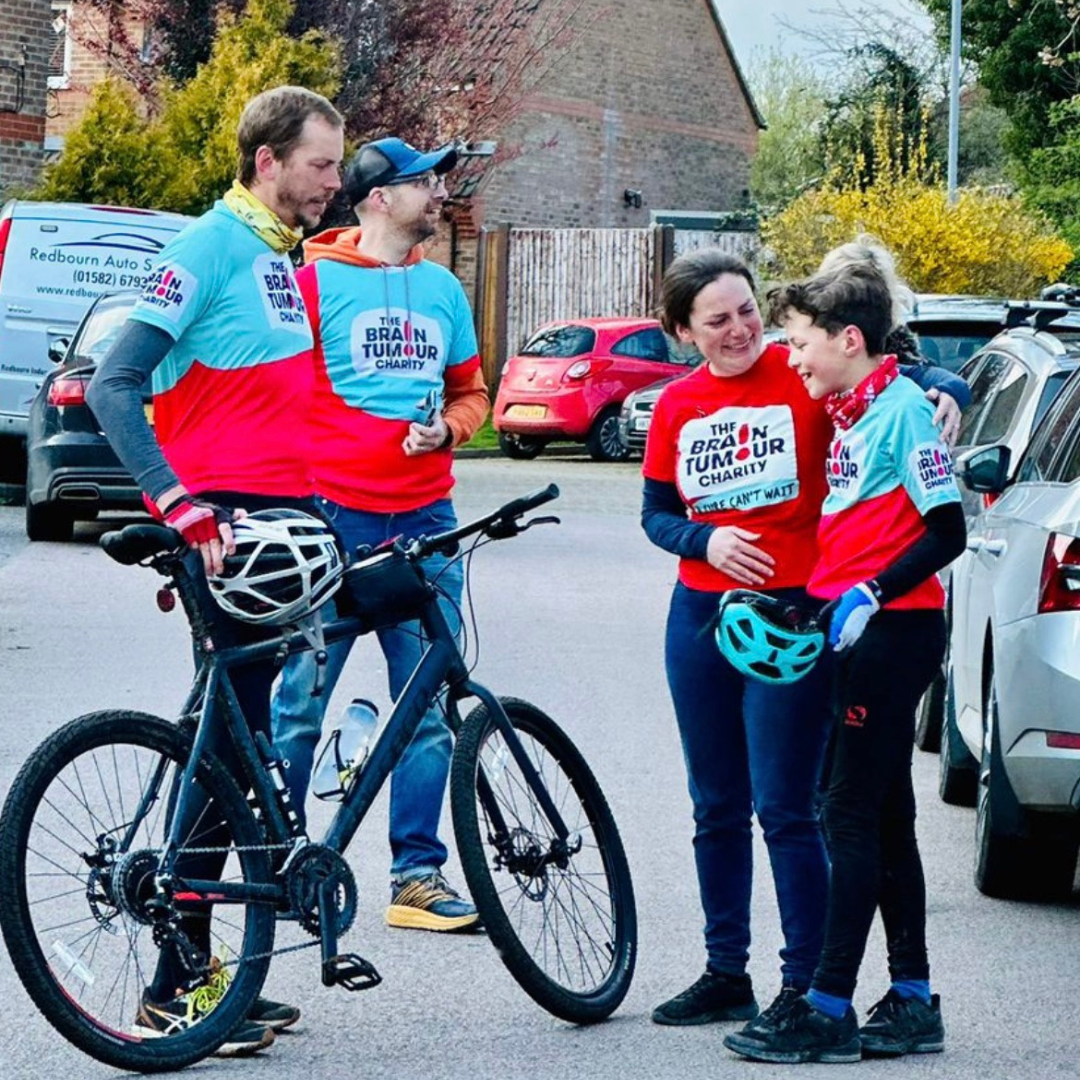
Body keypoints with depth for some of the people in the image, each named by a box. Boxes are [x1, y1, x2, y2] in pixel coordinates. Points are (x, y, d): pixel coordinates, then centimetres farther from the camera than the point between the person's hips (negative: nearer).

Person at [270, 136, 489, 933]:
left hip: (425, 519, 5)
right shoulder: (315, 278, -2)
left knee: (429, 706, 4)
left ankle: (419, 873, 9)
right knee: (301, 702, -2)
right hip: (333, 515, -5)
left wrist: (447, 427, 2)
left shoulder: (442, 288, 15)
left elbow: (471, 391, 23)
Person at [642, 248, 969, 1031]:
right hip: (701, 614, 5)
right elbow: (657, 515, 11)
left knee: (785, 809, -7)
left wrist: (945, 393, -34)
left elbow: (912, 381, -11)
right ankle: (726, 974, 24)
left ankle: (805, 984, 1)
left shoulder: (805, 378, -9)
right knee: (716, 809, 13)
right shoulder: (677, 406, 6)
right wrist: (706, 540, -9)